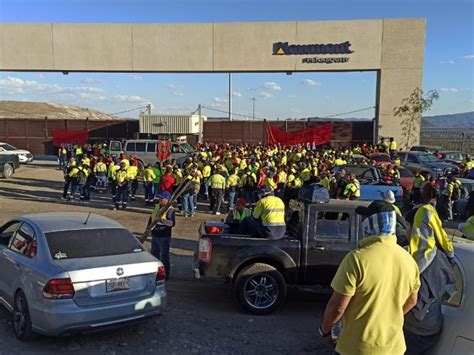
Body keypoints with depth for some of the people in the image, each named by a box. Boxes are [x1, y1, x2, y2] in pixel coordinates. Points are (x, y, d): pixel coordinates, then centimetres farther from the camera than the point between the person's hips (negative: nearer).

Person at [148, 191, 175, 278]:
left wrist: (162, 220, -31)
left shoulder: (170, 210, -13)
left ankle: (165, 273, 9)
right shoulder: (157, 206, 10)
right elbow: (151, 218, 22)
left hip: (164, 236, -8)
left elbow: (172, 223, -23)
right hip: (155, 235, 8)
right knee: (154, 253, 19)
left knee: (164, 255, -1)